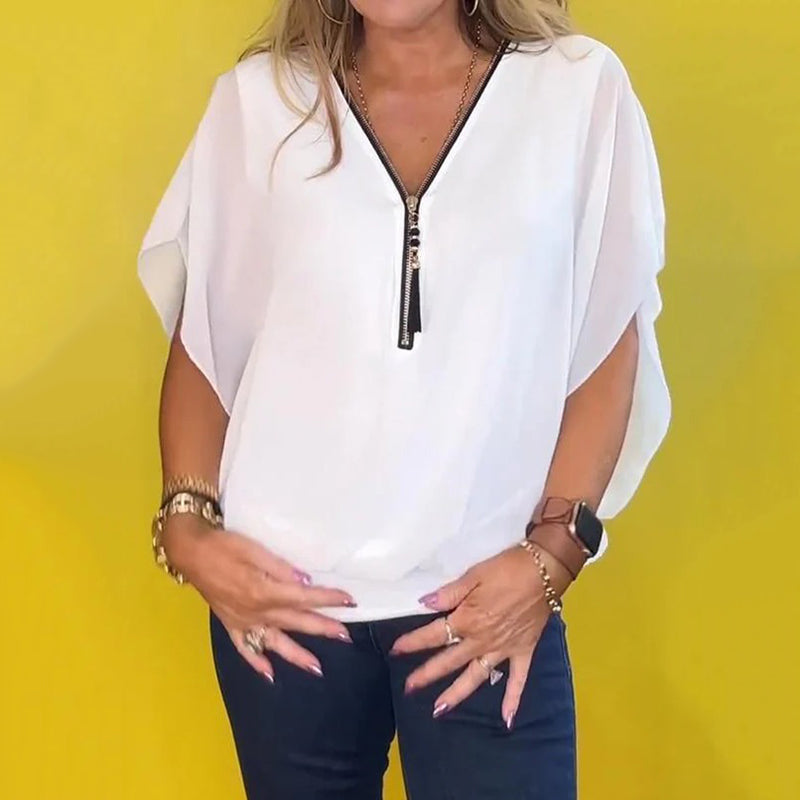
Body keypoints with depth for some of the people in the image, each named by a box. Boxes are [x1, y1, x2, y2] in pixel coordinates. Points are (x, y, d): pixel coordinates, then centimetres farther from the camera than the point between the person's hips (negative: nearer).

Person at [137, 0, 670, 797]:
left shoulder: (583, 87, 0)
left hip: (488, 596, -1)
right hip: (281, 593, 2)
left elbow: (610, 346, 1)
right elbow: (200, 339, 7)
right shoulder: (258, 98, 3)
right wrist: (187, 524, -5)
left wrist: (553, 553, -8)